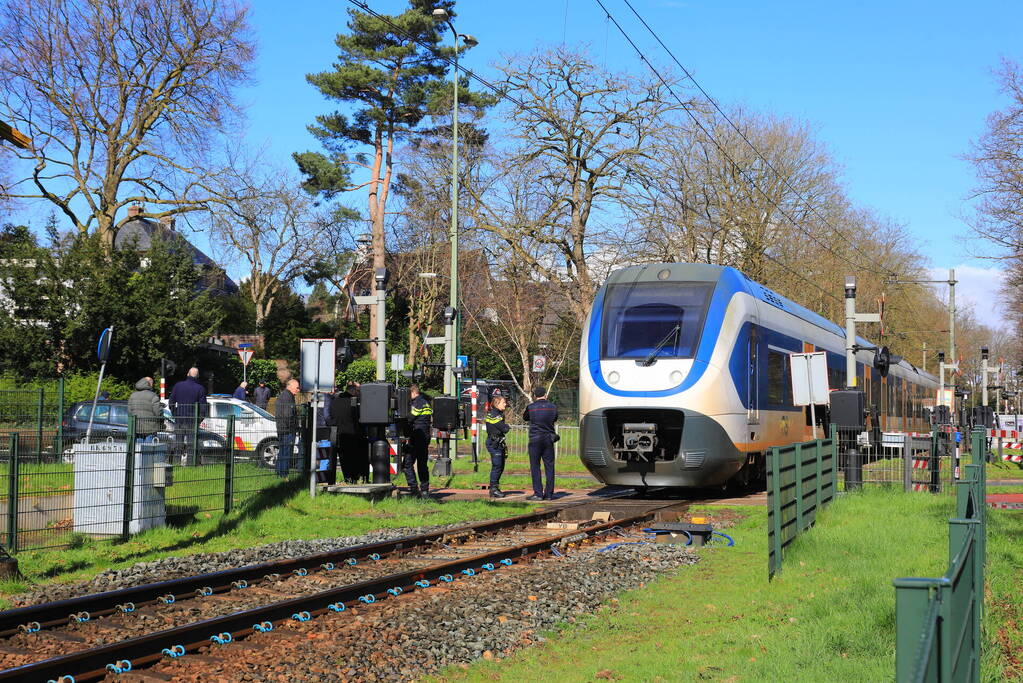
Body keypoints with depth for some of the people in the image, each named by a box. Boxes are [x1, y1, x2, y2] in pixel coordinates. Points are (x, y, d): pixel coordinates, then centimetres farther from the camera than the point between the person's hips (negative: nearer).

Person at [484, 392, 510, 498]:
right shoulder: (494, 415, -17)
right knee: (497, 466, -9)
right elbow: (504, 429, -17)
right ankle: (493, 489, -5)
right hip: (494, 443, -10)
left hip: (499, 443, 10)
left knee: (501, 466, 13)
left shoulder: (499, 413, 16)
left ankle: (495, 487, 20)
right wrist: (507, 426, 1)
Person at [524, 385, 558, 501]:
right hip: (549, 439, 3)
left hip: (535, 440, -3)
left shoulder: (531, 407, -6)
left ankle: (538, 494, -3)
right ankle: (549, 493, 8)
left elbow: (525, 418, 12)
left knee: (535, 467, 1)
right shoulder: (552, 407, 1)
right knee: (549, 466, 7)